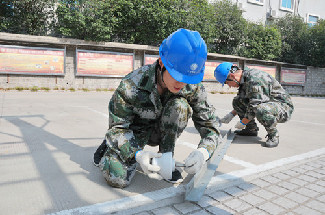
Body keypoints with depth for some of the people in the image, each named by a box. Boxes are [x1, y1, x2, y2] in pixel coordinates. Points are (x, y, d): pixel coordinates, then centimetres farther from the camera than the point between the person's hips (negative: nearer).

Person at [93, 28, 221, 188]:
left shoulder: (193, 88, -22)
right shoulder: (131, 85, -31)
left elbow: (210, 124, -15)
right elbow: (117, 127, -22)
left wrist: (203, 151, -37)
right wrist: (137, 154, -41)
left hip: (159, 132, 3)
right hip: (133, 132, -2)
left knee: (180, 105, -28)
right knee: (118, 179, -26)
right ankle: (109, 146, 8)